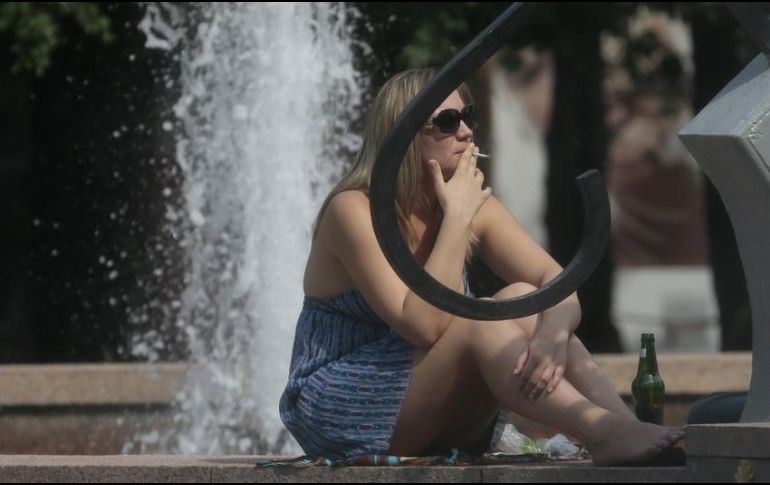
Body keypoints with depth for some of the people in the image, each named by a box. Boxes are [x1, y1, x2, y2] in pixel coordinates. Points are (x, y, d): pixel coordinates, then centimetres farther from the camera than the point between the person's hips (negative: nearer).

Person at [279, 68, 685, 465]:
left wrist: (554, 332, -31)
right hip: (342, 412, -6)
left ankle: (628, 425, -34)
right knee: (478, 318, -27)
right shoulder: (354, 211, -18)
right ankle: (606, 435, -42)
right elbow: (425, 324, -28)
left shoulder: (475, 205, 3)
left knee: (522, 299, -17)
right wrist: (457, 218, -23)